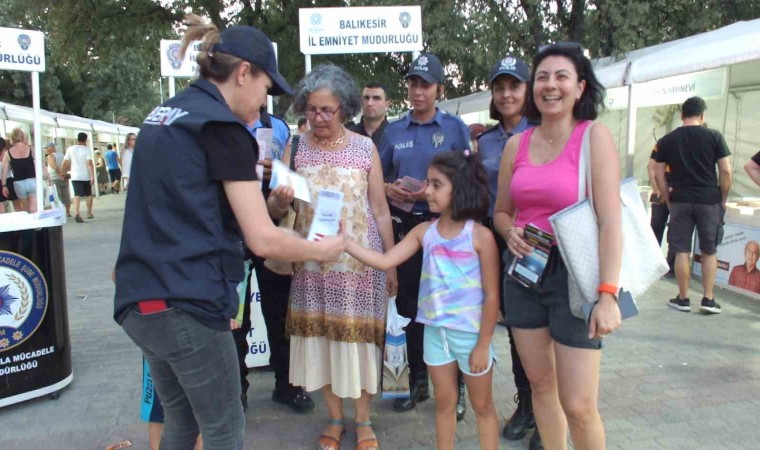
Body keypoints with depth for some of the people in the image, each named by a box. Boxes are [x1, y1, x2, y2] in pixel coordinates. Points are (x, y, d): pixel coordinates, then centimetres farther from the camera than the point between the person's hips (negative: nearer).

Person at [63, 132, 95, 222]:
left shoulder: (70, 149, 3)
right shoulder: (87, 150, -5)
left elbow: (65, 162, 2)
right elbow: (89, 163, -15)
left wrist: (63, 172, 15)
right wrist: (92, 176, -17)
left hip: (75, 176, 1)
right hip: (86, 176, -1)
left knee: (77, 195, -4)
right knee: (88, 194, 15)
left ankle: (76, 212, -25)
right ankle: (89, 213, 23)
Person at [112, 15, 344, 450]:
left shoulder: (162, 115, 14)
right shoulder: (222, 126, -11)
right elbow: (262, 239, -15)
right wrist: (321, 249, 2)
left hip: (140, 301, 8)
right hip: (186, 305, -8)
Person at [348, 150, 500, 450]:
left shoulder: (480, 236, -15)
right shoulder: (424, 232, -1)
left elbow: (492, 295, -13)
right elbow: (384, 262, -6)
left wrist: (483, 345, -13)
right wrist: (343, 242, -15)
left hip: (471, 333, -4)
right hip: (435, 330, 5)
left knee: (482, 405, 14)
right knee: (444, 402, 20)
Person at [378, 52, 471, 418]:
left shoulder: (455, 127, 1)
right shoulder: (393, 131, 10)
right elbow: (378, 177, 15)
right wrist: (389, 188, -6)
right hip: (405, 225, 3)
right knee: (409, 303, 10)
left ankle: (455, 386, 15)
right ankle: (417, 380, 25)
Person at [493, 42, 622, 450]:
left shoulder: (594, 136, -7)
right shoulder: (516, 144, 7)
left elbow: (610, 220, -14)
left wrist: (608, 293, -20)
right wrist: (510, 232, -5)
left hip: (573, 272, -4)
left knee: (578, 405, -3)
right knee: (540, 384, 14)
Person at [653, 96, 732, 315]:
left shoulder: (667, 140, 3)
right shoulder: (714, 136, -1)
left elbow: (659, 175, 2)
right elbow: (726, 171, -3)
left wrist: (667, 200, 9)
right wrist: (723, 199, 6)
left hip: (680, 201, 1)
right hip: (709, 200, 0)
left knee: (681, 250, 6)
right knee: (709, 251, 10)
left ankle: (683, 299, 11)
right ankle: (708, 299, 11)